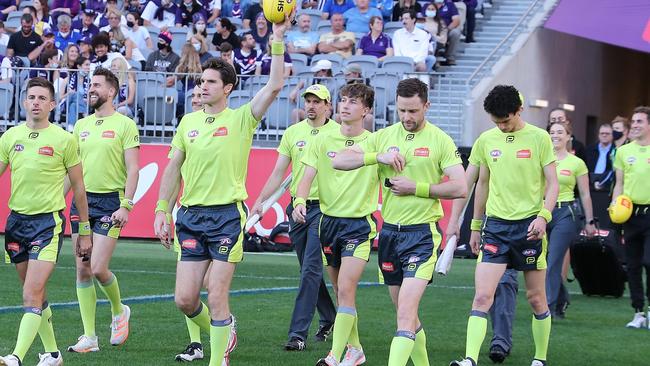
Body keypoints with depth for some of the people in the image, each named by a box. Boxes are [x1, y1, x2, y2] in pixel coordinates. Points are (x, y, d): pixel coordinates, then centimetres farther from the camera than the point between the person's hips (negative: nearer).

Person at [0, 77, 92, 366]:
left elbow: (78, 187, 4)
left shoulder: (64, 140, -3)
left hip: (48, 221, -5)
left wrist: (84, 232, 6)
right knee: (36, 296, 13)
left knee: (32, 296, -16)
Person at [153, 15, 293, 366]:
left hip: (227, 215, -4)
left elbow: (274, 86, -14)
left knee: (216, 298, -7)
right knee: (185, 299, 2)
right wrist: (161, 211, 10)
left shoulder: (241, 119, -1)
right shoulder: (188, 122, 11)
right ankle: (219, 332, 30)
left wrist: (277, 40, -17)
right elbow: (173, 169, 15)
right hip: (191, 216, 4)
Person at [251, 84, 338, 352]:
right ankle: (329, 319, 31)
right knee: (310, 271, 12)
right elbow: (278, 173, 10)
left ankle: (298, 334, -13)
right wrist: (260, 200, 1)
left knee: (310, 271, -12)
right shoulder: (293, 132, 9)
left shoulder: (337, 133, -3)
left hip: (324, 208, -5)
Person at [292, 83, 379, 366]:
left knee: (345, 289, -15)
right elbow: (307, 176, -4)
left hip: (360, 224, -4)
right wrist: (299, 200, -23)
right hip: (329, 221, 4)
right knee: (341, 292, 13)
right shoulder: (322, 140, 3)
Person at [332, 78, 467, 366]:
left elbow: (460, 188, -8)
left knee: (406, 313, -17)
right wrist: (378, 157, -13)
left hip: (422, 232, -5)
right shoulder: (384, 136, 7)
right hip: (389, 232, 5)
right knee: (405, 313, 14)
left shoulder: (440, 140, -3)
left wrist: (416, 188, -14)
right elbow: (338, 161, 0)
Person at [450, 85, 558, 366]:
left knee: (536, 298, 7)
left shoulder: (539, 138, -3)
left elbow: (552, 184, -3)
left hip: (529, 226, -2)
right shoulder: (486, 140, 7)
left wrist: (543, 216, -19)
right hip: (496, 225, 2)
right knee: (482, 296, -11)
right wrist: (476, 227, 18)